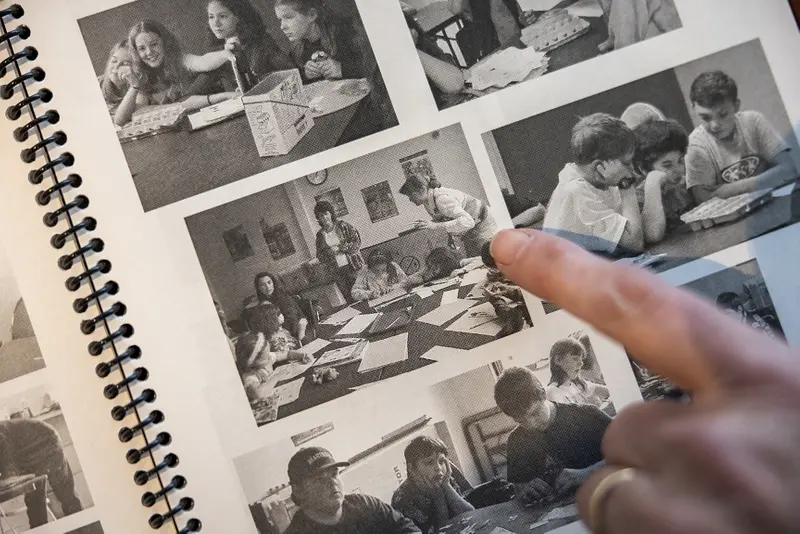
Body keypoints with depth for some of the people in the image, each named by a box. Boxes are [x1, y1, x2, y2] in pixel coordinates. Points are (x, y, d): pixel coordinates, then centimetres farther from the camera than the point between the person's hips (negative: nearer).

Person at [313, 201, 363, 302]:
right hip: (336, 270, 3)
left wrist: (340, 249, -14)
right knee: (347, 295, 3)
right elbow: (320, 255, 10)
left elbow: (357, 241, -6)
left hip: (353, 266, -3)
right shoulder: (320, 235, 8)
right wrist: (328, 252, -11)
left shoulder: (342, 226, -2)